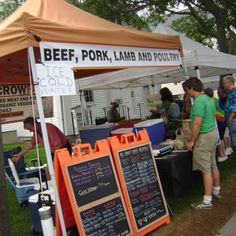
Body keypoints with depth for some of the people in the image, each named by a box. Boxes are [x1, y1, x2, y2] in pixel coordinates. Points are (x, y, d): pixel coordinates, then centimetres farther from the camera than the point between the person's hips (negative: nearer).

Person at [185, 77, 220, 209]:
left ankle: (207, 201, 3)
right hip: (213, 133, 10)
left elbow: (197, 123, -24)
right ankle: (216, 191, 35)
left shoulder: (198, 101, -20)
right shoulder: (206, 97, 10)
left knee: (206, 170, -4)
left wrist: (191, 141, -17)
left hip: (204, 136, -10)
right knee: (213, 165, 20)